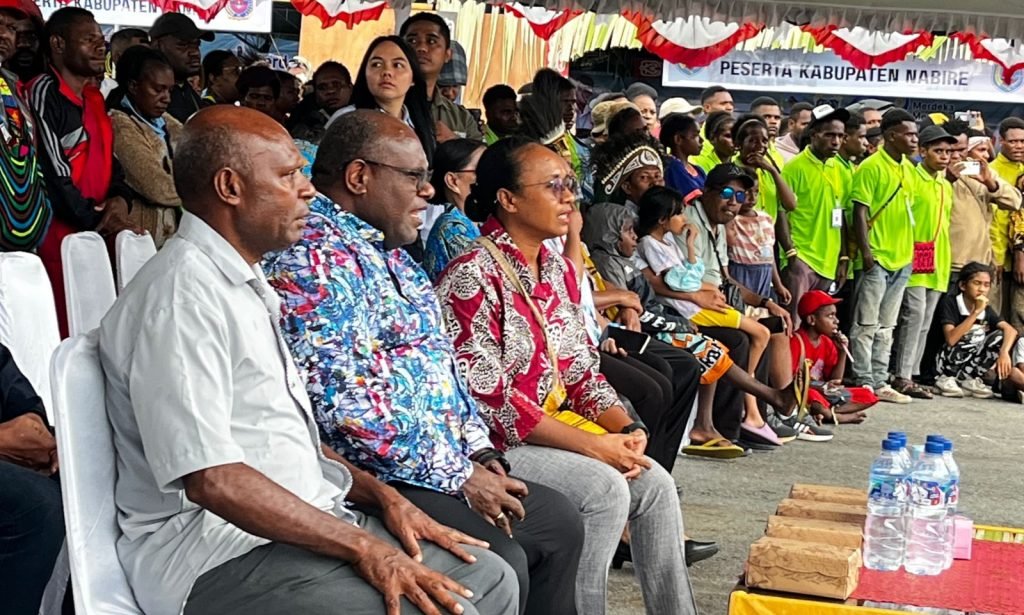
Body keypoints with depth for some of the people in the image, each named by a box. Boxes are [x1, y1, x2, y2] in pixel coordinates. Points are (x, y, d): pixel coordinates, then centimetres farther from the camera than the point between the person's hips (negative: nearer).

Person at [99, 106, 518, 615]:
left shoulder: (244, 282, 16)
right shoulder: (182, 290, -17)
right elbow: (210, 477, -24)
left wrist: (383, 496, 7)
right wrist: (363, 546, -21)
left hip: (303, 522, 10)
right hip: (222, 551, -10)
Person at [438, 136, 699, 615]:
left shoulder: (558, 269, 9)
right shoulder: (471, 277, -17)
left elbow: (581, 370, 12)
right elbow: (487, 398, -21)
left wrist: (626, 428, -7)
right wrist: (593, 445, -21)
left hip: (555, 427, 8)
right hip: (493, 441, -8)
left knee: (654, 482, -7)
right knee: (606, 489, -23)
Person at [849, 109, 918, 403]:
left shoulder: (909, 168, 13)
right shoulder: (871, 167, -10)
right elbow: (860, 211, -14)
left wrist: (910, 251, 16)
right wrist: (865, 252, -19)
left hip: (902, 259, 8)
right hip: (876, 258, -8)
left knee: (886, 327, 12)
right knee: (866, 325, -1)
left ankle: (880, 382, 17)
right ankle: (864, 383, 3)